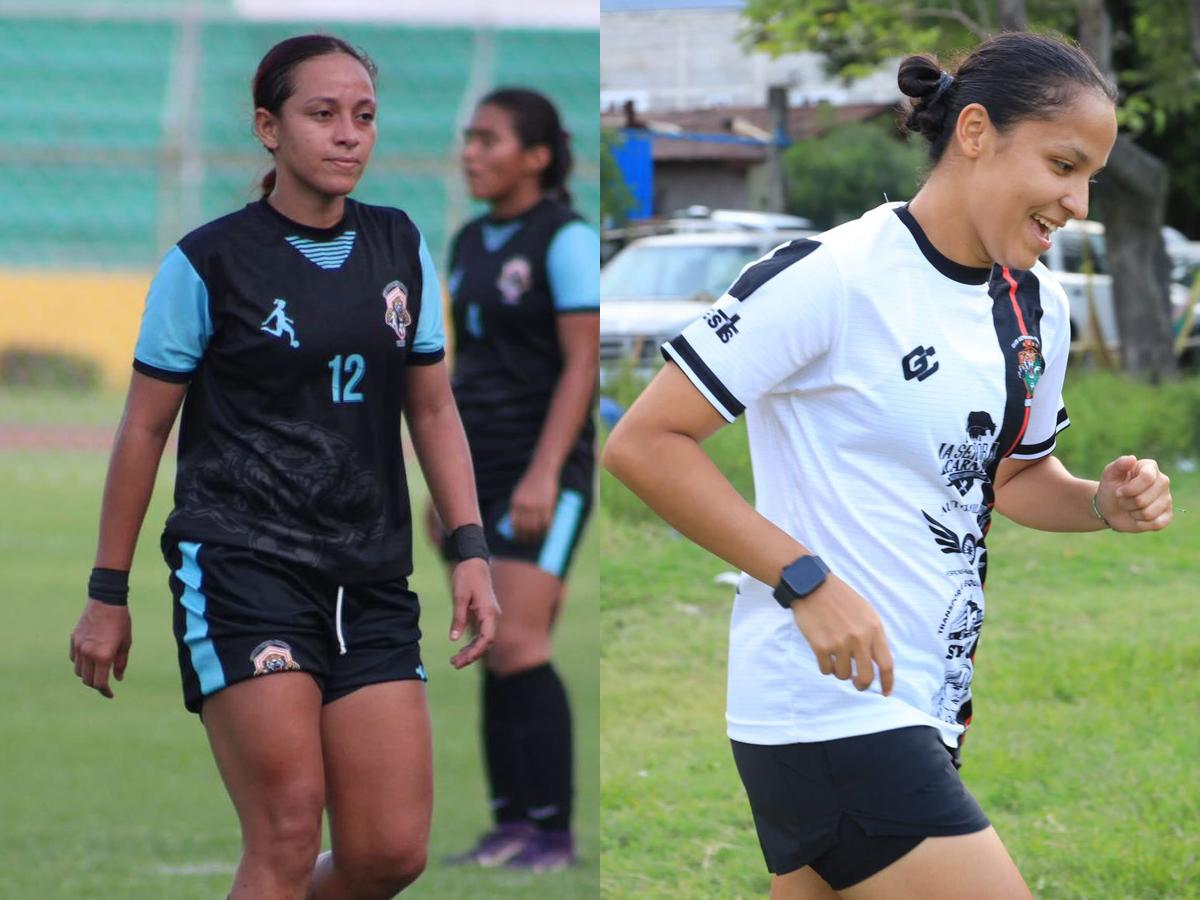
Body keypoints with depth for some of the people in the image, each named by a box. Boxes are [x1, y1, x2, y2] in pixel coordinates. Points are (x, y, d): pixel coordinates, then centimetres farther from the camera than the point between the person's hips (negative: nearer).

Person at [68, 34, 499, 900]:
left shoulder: (400, 249, 10)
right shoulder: (208, 262, -2)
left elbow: (433, 409, 16)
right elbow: (144, 430, 3)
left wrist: (471, 551, 5)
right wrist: (108, 593, 4)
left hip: (371, 582, 5)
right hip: (239, 562, -5)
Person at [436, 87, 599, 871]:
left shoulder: (566, 239, -8)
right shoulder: (471, 244, 14)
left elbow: (583, 364, -13)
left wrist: (543, 474, -20)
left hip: (543, 473, -7)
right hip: (480, 468, 7)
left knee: (518, 644, -14)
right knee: (494, 654, 4)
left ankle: (552, 829, -11)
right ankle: (511, 826, 6)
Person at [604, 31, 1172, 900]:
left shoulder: (1039, 307, 10)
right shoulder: (835, 276, -15)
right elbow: (644, 443, -15)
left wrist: (1104, 503, 4)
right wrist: (808, 581, -22)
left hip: (922, 712, 9)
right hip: (830, 710, -9)